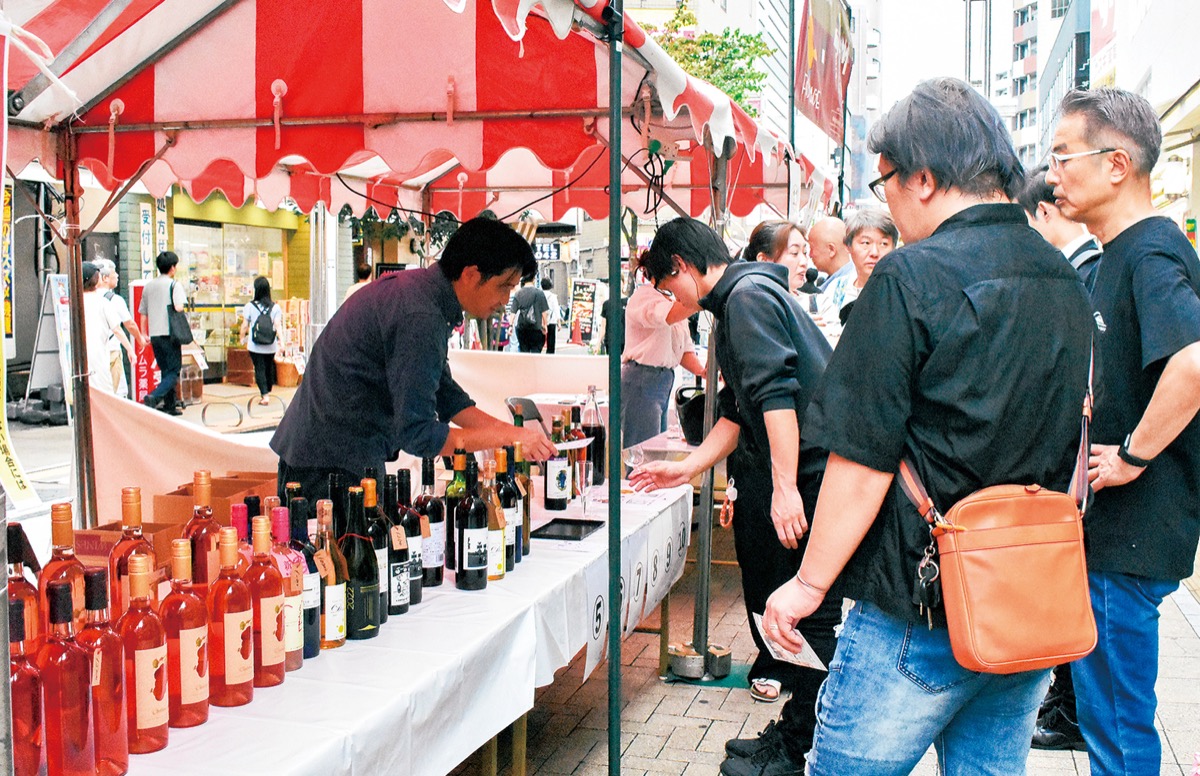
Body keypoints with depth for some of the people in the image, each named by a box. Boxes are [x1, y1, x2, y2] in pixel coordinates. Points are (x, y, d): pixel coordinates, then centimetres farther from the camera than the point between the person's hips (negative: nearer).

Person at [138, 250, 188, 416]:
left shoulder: (148, 286, 12)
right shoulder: (174, 285, -6)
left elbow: (142, 313, 16)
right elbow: (178, 307, -21)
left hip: (154, 334, 6)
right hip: (169, 334, -6)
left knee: (165, 370, 15)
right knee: (174, 372, -3)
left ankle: (169, 406, 16)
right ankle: (154, 397, -23)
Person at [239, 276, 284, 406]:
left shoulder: (250, 306, -6)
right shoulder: (275, 307, -2)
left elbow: (245, 325, -1)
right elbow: (278, 325, -9)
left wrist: (242, 338, 14)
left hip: (255, 345, -2)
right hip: (271, 346, 2)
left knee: (259, 369, 0)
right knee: (269, 368, 16)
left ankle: (265, 395, -12)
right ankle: (267, 393, 28)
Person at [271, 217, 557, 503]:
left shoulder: (418, 286, 7)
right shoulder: (419, 318, -25)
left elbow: (444, 393, 15)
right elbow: (418, 434, -24)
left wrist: (511, 431, 5)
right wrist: (507, 437, -16)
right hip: (331, 466, -10)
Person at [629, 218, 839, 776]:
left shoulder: (747, 295, -10)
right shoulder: (735, 306, 22)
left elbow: (778, 393, -22)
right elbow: (737, 413, 26)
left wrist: (786, 487, -25)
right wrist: (686, 468, 23)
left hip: (819, 473, -10)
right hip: (806, 474, 10)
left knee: (813, 615, -4)